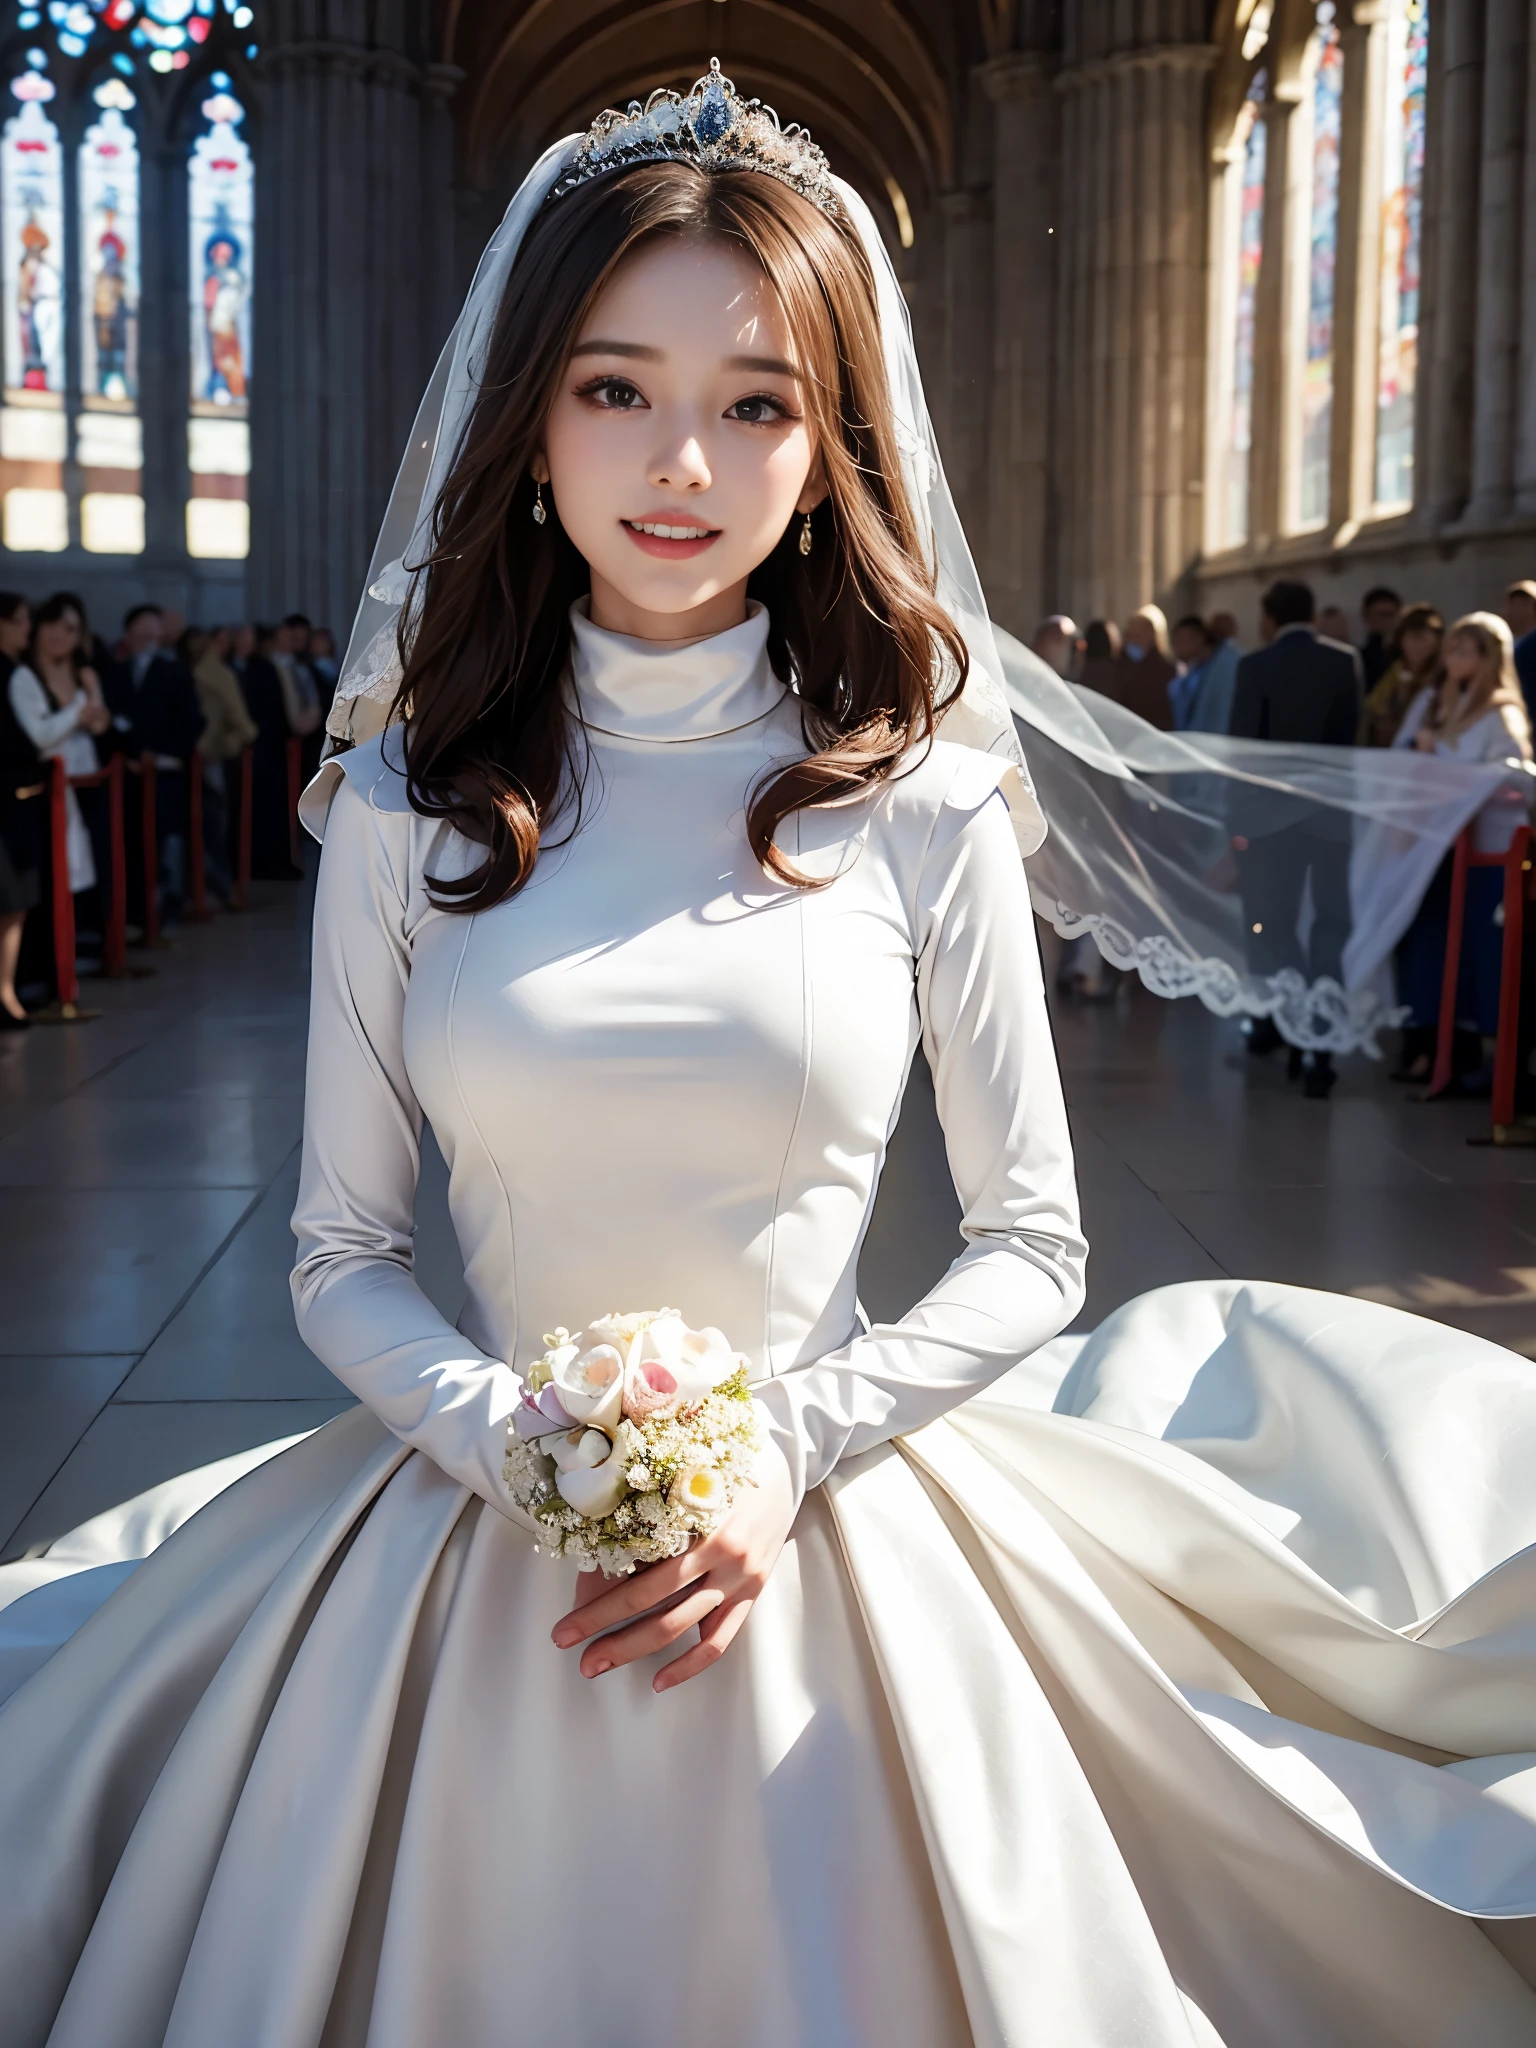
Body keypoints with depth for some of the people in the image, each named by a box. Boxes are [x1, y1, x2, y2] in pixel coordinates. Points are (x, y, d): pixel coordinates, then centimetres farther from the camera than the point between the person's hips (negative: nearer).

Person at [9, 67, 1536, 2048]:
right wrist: (523, 1451, -16)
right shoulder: (409, 806, -4)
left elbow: (1027, 1245, -1)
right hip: (481, 1529, 1)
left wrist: (785, 1454, -13)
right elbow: (341, 1254, 0)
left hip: (831, 1539, 0)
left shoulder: (922, 807, -6)